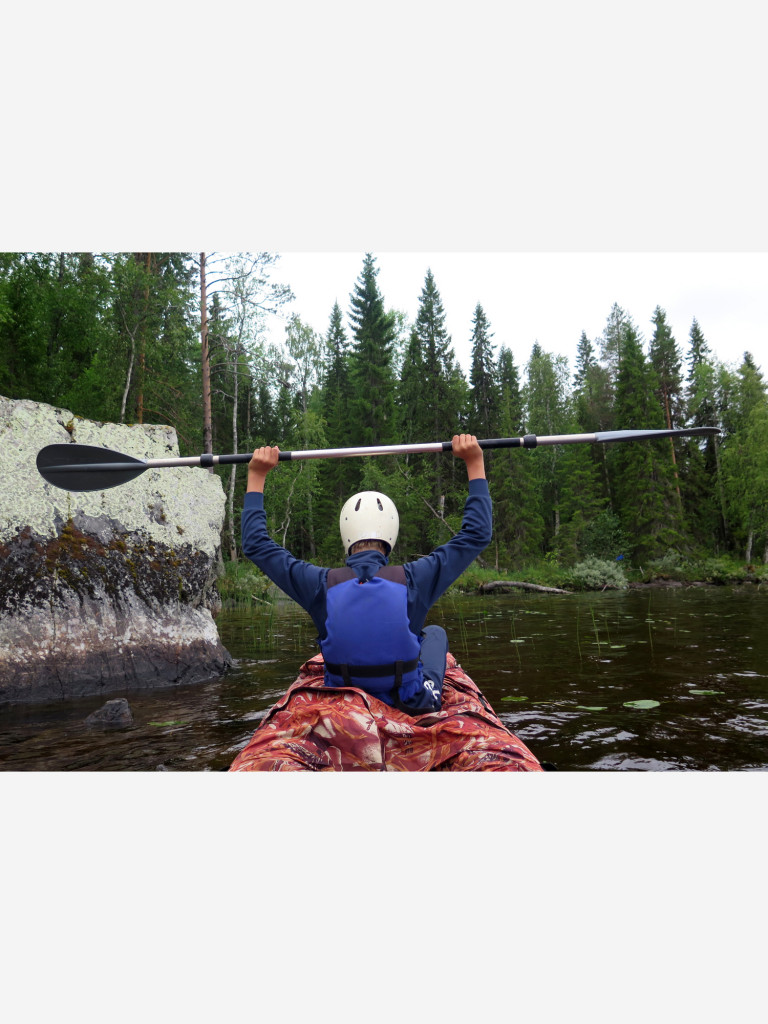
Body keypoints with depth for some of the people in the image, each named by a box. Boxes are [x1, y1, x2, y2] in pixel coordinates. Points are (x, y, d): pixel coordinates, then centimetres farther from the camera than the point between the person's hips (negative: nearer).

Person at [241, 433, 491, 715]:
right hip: (412, 705, -1)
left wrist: (256, 477, 4)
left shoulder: (323, 585, -19)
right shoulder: (412, 580, -21)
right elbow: (478, 534, -7)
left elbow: (256, 545, -4)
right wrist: (475, 464, 0)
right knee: (435, 633, 27)